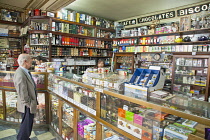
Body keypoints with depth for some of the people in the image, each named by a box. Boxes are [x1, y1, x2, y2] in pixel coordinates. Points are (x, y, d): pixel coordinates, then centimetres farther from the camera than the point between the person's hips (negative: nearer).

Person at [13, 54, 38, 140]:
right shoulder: (20, 74, -28)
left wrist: (34, 102, 14)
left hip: (29, 104, 10)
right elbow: (22, 94, -27)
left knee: (28, 123, 25)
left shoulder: (25, 71, 3)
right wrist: (29, 104, -16)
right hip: (27, 107, -10)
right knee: (26, 125, 10)